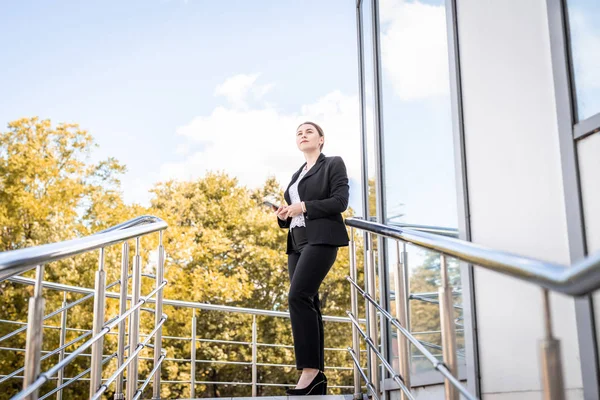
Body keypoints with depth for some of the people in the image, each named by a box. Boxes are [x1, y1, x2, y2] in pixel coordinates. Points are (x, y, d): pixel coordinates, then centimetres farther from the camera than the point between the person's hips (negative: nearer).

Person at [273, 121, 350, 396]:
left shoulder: (333, 164, 5)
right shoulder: (297, 175, 24)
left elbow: (340, 201, -8)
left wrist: (304, 207, -13)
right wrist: (283, 215, 2)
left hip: (321, 239, -7)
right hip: (297, 243, 7)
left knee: (298, 296, -22)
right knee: (308, 303, 1)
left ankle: (310, 368, -20)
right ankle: (317, 375, 1)